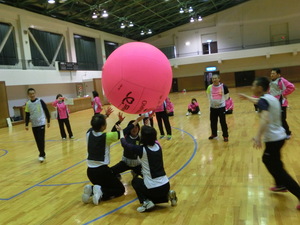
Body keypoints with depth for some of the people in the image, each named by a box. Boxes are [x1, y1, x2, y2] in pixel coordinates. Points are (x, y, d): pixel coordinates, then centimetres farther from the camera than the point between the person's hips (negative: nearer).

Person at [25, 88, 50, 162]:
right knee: (37, 141, 7)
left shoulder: (40, 101, -6)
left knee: (41, 140, -9)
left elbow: (46, 111, -3)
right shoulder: (28, 104, 4)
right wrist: (26, 125, 4)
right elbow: (27, 115, 10)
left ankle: (42, 155, -1)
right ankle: (42, 154, 18)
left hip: (41, 123, -4)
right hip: (34, 125, 4)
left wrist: (48, 121, -4)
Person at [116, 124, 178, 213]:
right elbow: (151, 136, 23)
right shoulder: (158, 146, -1)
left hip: (153, 189, -6)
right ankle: (167, 194, 11)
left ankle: (146, 202, 6)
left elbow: (124, 144, -1)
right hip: (166, 185, 6)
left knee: (135, 181, 24)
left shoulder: (141, 150, -15)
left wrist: (121, 131, 15)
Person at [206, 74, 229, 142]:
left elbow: (227, 95, 6)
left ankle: (225, 136, 10)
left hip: (221, 107, -3)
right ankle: (214, 134, 30)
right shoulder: (210, 87, -1)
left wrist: (222, 100, 4)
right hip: (213, 107, 3)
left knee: (223, 122, -2)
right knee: (213, 122, 12)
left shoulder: (223, 86, -9)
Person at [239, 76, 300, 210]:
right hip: (279, 136, 10)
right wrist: (247, 97, 46)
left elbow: (265, 119, -36)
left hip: (273, 139, -10)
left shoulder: (263, 100, -19)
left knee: (277, 168, -2)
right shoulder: (270, 98, 8)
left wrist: (258, 136, -45)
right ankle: (281, 185, 42)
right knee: (268, 160, 28)